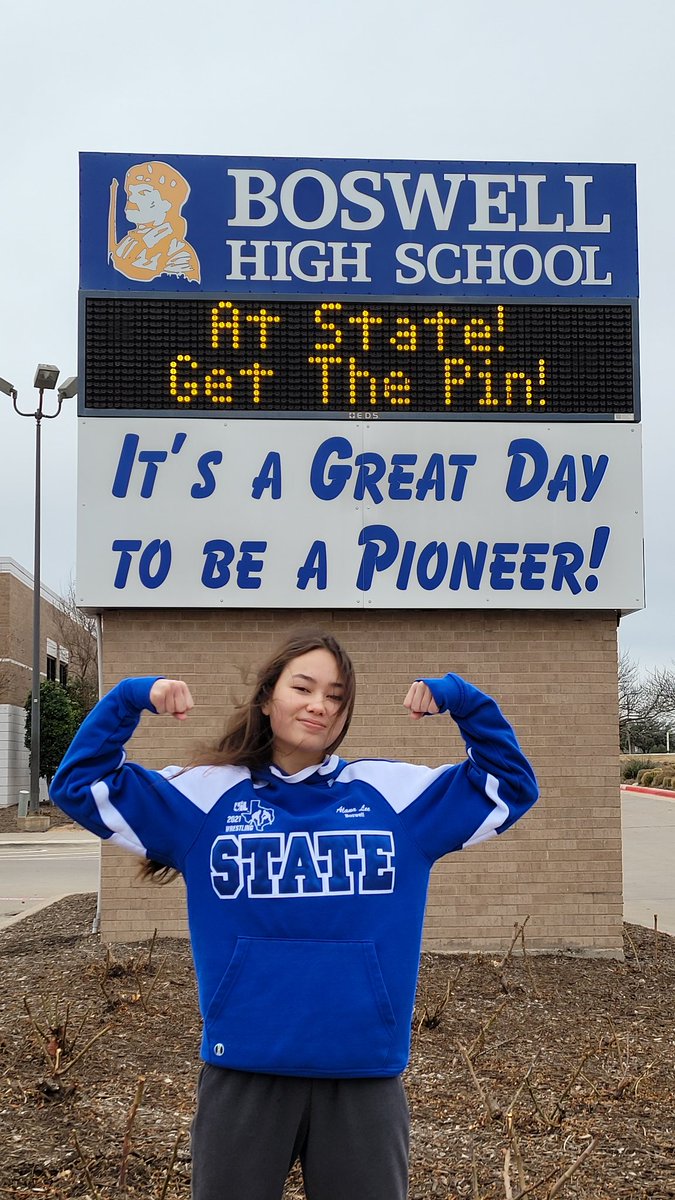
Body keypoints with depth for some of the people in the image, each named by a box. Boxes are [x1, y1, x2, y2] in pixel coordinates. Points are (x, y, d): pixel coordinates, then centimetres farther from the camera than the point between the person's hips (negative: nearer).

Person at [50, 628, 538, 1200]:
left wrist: (460, 700, -3)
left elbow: (512, 785, 9)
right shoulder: (206, 794, 3)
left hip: (366, 1073, 1)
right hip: (243, 1073, 0)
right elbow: (79, 785, 4)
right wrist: (132, 699, -8)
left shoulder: (394, 792, 4)